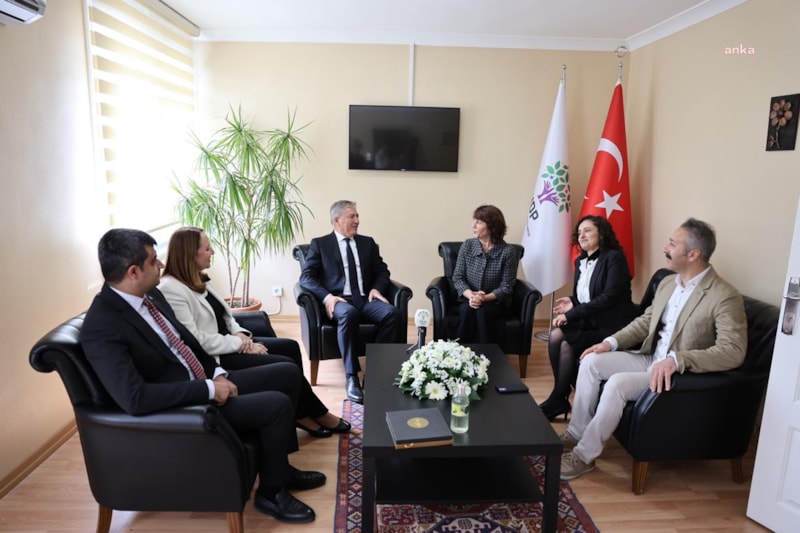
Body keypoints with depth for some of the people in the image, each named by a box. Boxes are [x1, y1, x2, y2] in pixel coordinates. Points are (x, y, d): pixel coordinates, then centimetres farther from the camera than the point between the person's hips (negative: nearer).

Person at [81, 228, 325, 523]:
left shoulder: (150, 295, 3)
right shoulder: (101, 328, -24)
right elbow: (135, 399, -32)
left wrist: (217, 374, -1)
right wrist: (208, 389, -26)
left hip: (204, 381, 9)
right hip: (179, 407, -9)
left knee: (288, 373, 6)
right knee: (277, 404, -21)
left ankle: (279, 465, 20)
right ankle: (271, 491, 4)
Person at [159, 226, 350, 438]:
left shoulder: (197, 280, 10)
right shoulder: (170, 289, -20)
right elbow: (194, 340, -25)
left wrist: (240, 333, -5)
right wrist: (240, 344, -19)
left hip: (229, 343, 10)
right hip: (214, 358, -10)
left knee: (290, 347, -1)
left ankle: (302, 413, 4)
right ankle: (318, 414, 8)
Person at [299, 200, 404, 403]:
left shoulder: (368, 242, 20)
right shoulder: (319, 244, 8)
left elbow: (382, 271, 17)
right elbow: (306, 277, -1)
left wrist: (376, 288, -6)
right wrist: (326, 297, -18)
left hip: (366, 299, 4)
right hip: (339, 300, -3)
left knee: (394, 313, -28)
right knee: (349, 314, -39)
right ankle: (352, 377, -30)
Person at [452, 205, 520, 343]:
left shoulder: (508, 251, -9)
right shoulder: (467, 245, 0)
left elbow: (506, 287, -9)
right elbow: (457, 278, -3)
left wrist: (485, 298, -26)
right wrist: (470, 295, -22)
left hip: (496, 303, -2)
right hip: (468, 300, 2)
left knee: (482, 312, -32)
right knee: (466, 310, -30)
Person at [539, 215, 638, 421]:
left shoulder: (614, 257, -10)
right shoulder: (580, 261, 12)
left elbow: (609, 296, -21)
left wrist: (571, 314, -22)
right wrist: (572, 303, -5)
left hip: (612, 326, -7)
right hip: (589, 321, 7)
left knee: (566, 343, -23)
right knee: (555, 336, -18)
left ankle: (558, 399, -5)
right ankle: (562, 394, -7)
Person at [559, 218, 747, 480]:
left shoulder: (725, 297, -20)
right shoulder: (667, 283, 6)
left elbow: (733, 351, -29)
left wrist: (676, 359, -39)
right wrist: (611, 341, 0)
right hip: (650, 360, 8)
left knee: (617, 383, -28)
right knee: (591, 361, -6)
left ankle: (584, 456, -12)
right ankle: (577, 431, 5)